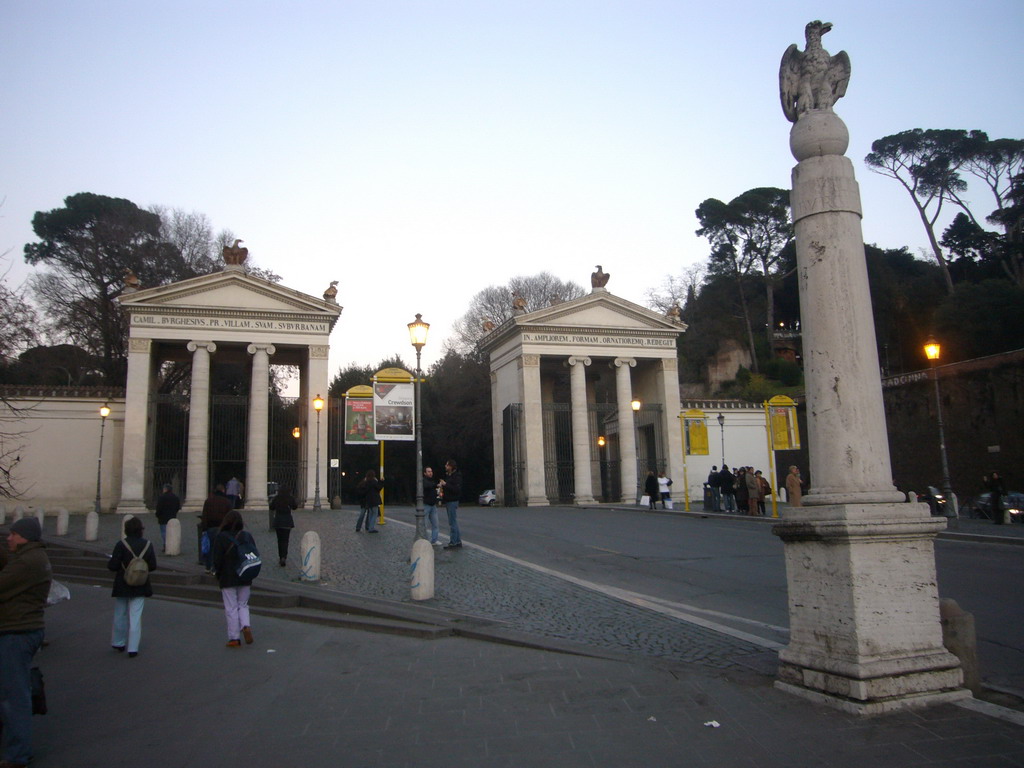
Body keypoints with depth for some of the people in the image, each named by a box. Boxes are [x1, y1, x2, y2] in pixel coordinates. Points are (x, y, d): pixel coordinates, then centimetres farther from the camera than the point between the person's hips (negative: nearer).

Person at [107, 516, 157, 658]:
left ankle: (119, 643, 32)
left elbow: (113, 566, -15)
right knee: (135, 617, 4)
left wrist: (110, 562, 7)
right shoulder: (147, 545, -6)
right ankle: (133, 648, 4)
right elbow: (153, 566, -3)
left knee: (120, 615, 17)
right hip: (140, 587, 1)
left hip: (122, 586, -1)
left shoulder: (121, 544, -13)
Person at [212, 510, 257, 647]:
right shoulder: (247, 536, 1)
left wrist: (218, 575, 6)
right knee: (243, 605, 17)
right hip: (245, 579, 3)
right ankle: (246, 626, -7)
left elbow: (217, 560, -10)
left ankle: (234, 638, 6)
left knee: (231, 608, 5)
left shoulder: (221, 537, -11)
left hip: (227, 579, -3)